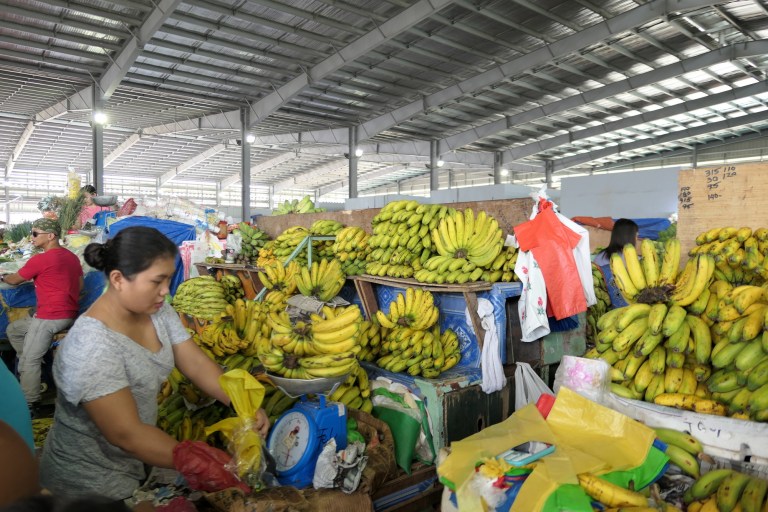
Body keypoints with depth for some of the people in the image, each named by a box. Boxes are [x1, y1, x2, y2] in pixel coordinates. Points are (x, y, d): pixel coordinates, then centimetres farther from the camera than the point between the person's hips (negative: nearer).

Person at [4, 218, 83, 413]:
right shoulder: (72, 256, 10)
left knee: (29, 361, -1)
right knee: (13, 330, 24)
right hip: (69, 314, 9)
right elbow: (80, 285, 17)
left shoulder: (40, 260, -14)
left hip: (50, 317, -9)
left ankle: (29, 405, 4)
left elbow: (14, 280, 3)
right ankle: (34, 368, 21)